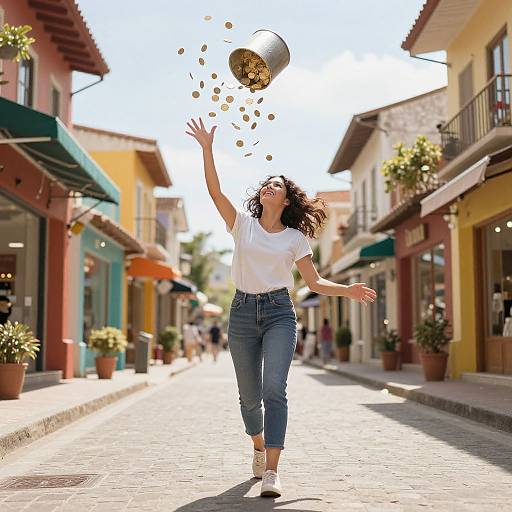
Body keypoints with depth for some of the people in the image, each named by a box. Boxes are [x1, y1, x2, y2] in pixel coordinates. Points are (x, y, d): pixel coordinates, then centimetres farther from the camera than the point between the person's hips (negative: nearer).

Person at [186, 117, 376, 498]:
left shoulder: (295, 238, 6)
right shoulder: (243, 224, 6)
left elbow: (315, 283, 6)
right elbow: (214, 190, -6)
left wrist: (348, 290, -8)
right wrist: (207, 147, -13)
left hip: (279, 313, -1)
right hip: (243, 313, 2)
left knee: (274, 388, -18)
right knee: (249, 395, 9)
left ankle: (271, 473, -18)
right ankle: (259, 446, 39)